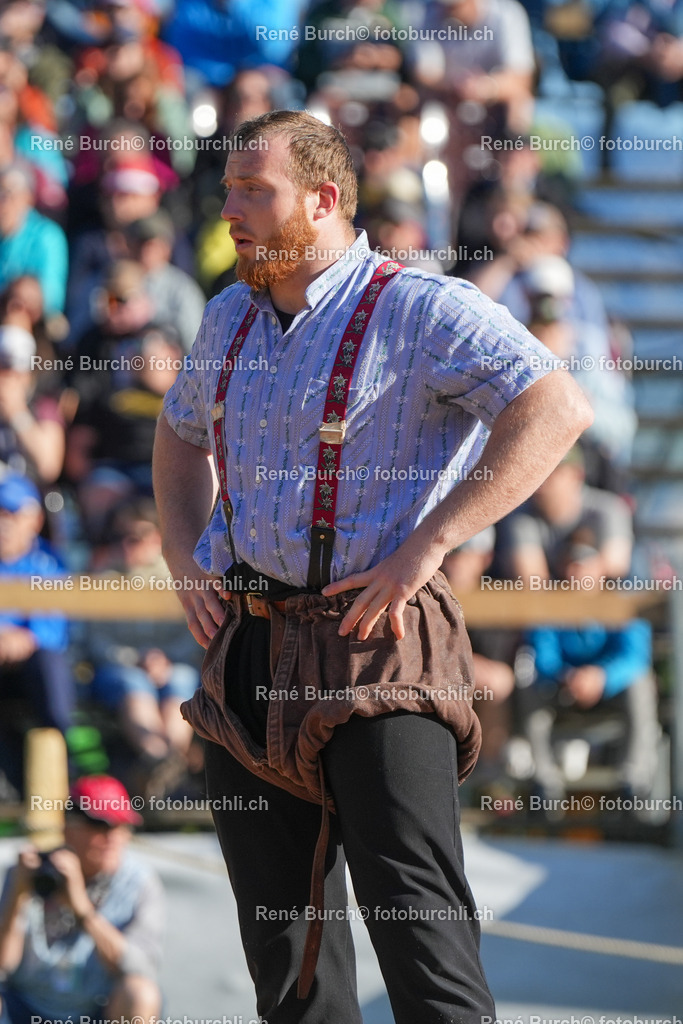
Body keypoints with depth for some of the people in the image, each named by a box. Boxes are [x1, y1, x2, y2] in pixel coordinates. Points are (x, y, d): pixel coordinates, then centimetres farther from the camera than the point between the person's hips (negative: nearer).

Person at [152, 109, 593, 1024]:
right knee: (279, 924, 9)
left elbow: (558, 409, -21)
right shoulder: (231, 319, 14)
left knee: (417, 921, -16)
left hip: (372, 642, -7)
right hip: (247, 645, 7)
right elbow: (180, 434, 34)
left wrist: (424, 548, -23)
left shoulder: (419, 310, -9)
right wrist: (183, 561, 15)